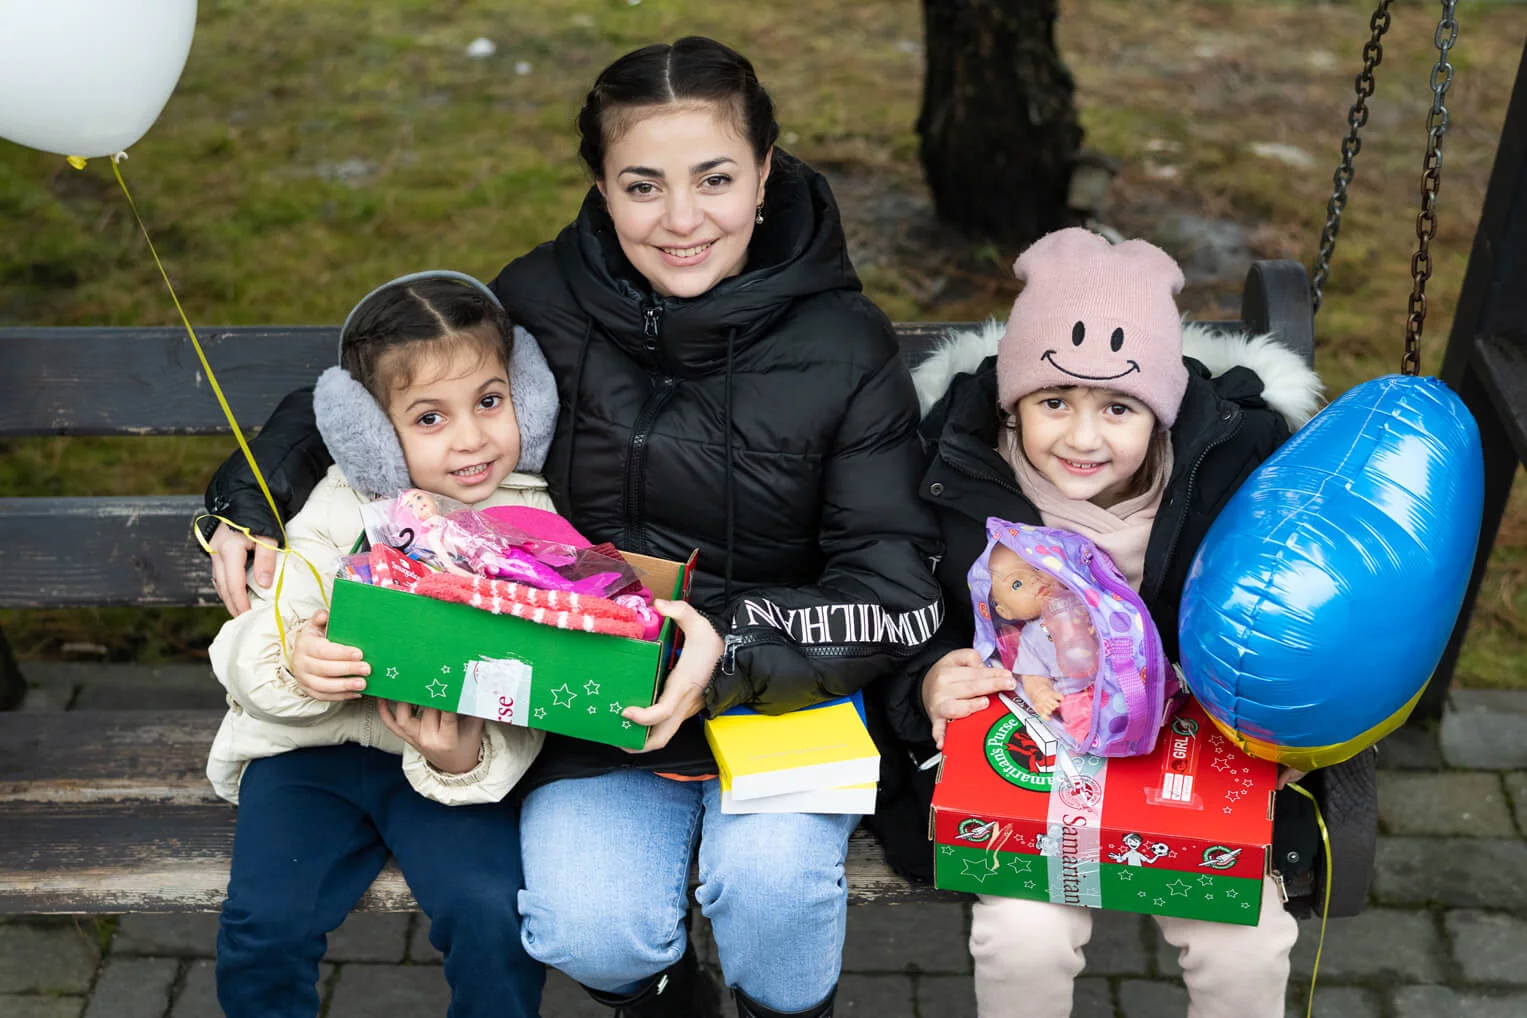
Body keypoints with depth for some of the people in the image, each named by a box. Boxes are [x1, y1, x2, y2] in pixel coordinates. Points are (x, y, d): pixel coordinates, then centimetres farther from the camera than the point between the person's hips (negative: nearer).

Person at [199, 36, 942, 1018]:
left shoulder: (845, 346, -11)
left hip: (786, 690, -1)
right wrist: (251, 497, -3)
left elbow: (898, 592, -14)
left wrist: (733, 653, -29)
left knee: (770, 876, -29)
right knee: (588, 930, -21)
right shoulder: (540, 304, -5)